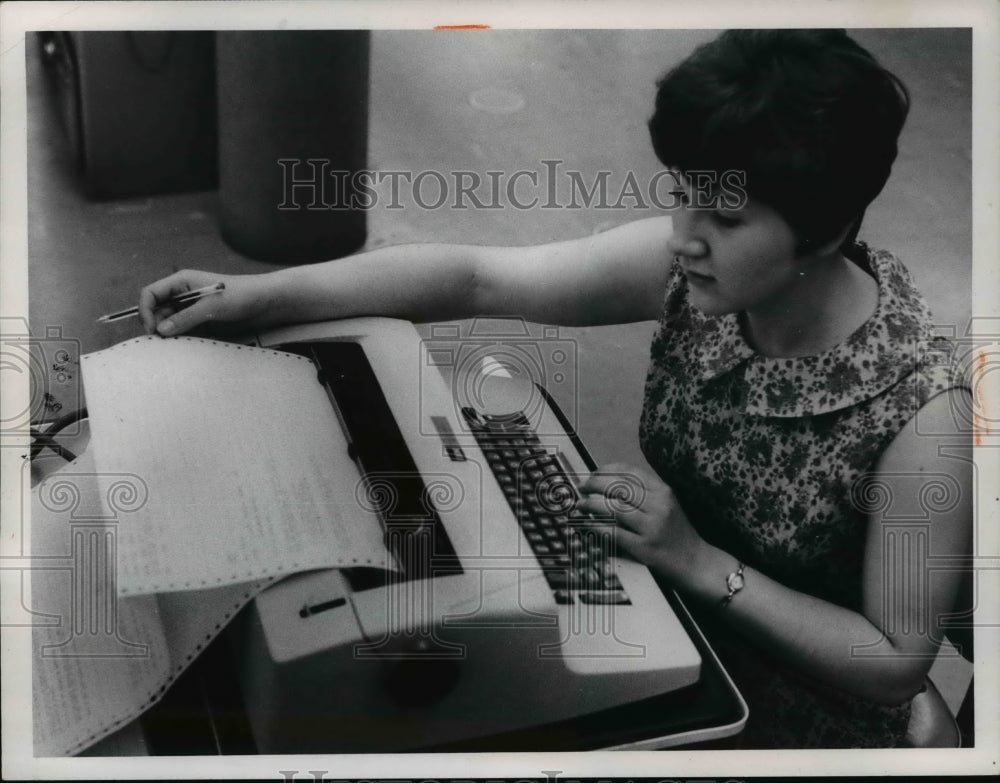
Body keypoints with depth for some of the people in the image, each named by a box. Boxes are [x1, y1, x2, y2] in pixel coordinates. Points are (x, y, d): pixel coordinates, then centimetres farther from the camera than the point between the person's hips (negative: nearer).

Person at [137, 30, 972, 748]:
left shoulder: (921, 414, -29)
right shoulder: (694, 270, -17)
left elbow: (898, 663, -21)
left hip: (791, 722, -4)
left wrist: (701, 564, -29)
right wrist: (257, 294, -20)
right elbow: (476, 277, -15)